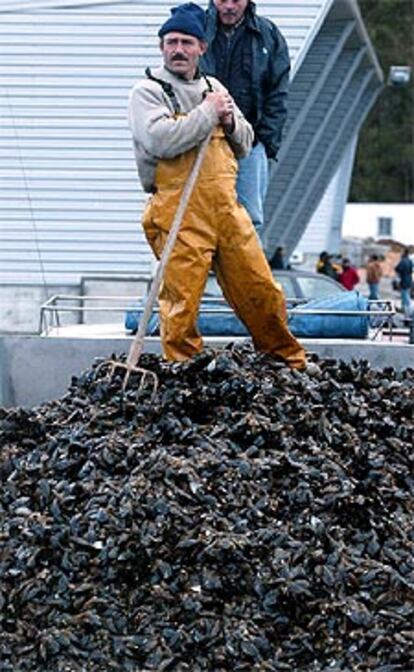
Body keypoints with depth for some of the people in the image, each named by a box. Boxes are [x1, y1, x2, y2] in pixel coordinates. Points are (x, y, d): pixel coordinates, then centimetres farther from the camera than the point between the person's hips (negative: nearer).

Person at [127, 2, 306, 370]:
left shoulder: (214, 88, 20)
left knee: (262, 291, 8)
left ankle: (292, 363, 22)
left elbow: (245, 143, 25)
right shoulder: (147, 91, 0)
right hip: (178, 212, -5)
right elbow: (161, 139, -18)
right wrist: (209, 113, -9)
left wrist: (230, 121, 2)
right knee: (182, 301, -7)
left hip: (226, 205, 5)